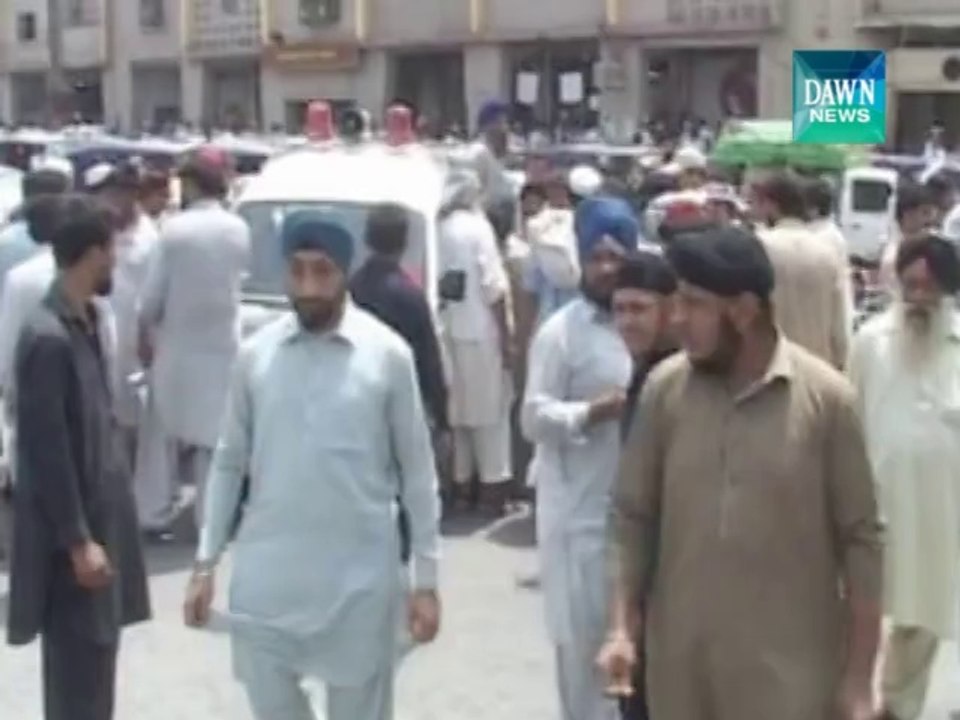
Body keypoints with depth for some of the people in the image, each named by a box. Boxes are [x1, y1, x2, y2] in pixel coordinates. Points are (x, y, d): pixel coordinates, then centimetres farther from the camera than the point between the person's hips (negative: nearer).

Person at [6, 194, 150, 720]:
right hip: (72, 530, -9)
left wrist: (100, 531, 18)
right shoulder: (48, 338, -22)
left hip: (100, 513, 9)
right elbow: (47, 452, -22)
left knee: (98, 655, 19)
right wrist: (78, 541, -18)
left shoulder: (86, 320, 8)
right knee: (77, 668, 1)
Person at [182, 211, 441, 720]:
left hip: (358, 576, -2)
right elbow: (229, 463, 8)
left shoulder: (388, 355, -6)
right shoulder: (256, 354, 0)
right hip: (266, 573, 2)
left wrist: (426, 578, -2)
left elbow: (417, 471, -1)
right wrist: (206, 563, 4)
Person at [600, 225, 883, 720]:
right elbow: (632, 515, 4)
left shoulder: (826, 397, -9)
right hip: (680, 656, 3)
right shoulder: (665, 387, -2)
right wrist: (622, 626, -5)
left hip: (789, 667, -3)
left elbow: (861, 540, -5)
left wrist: (859, 677, -4)